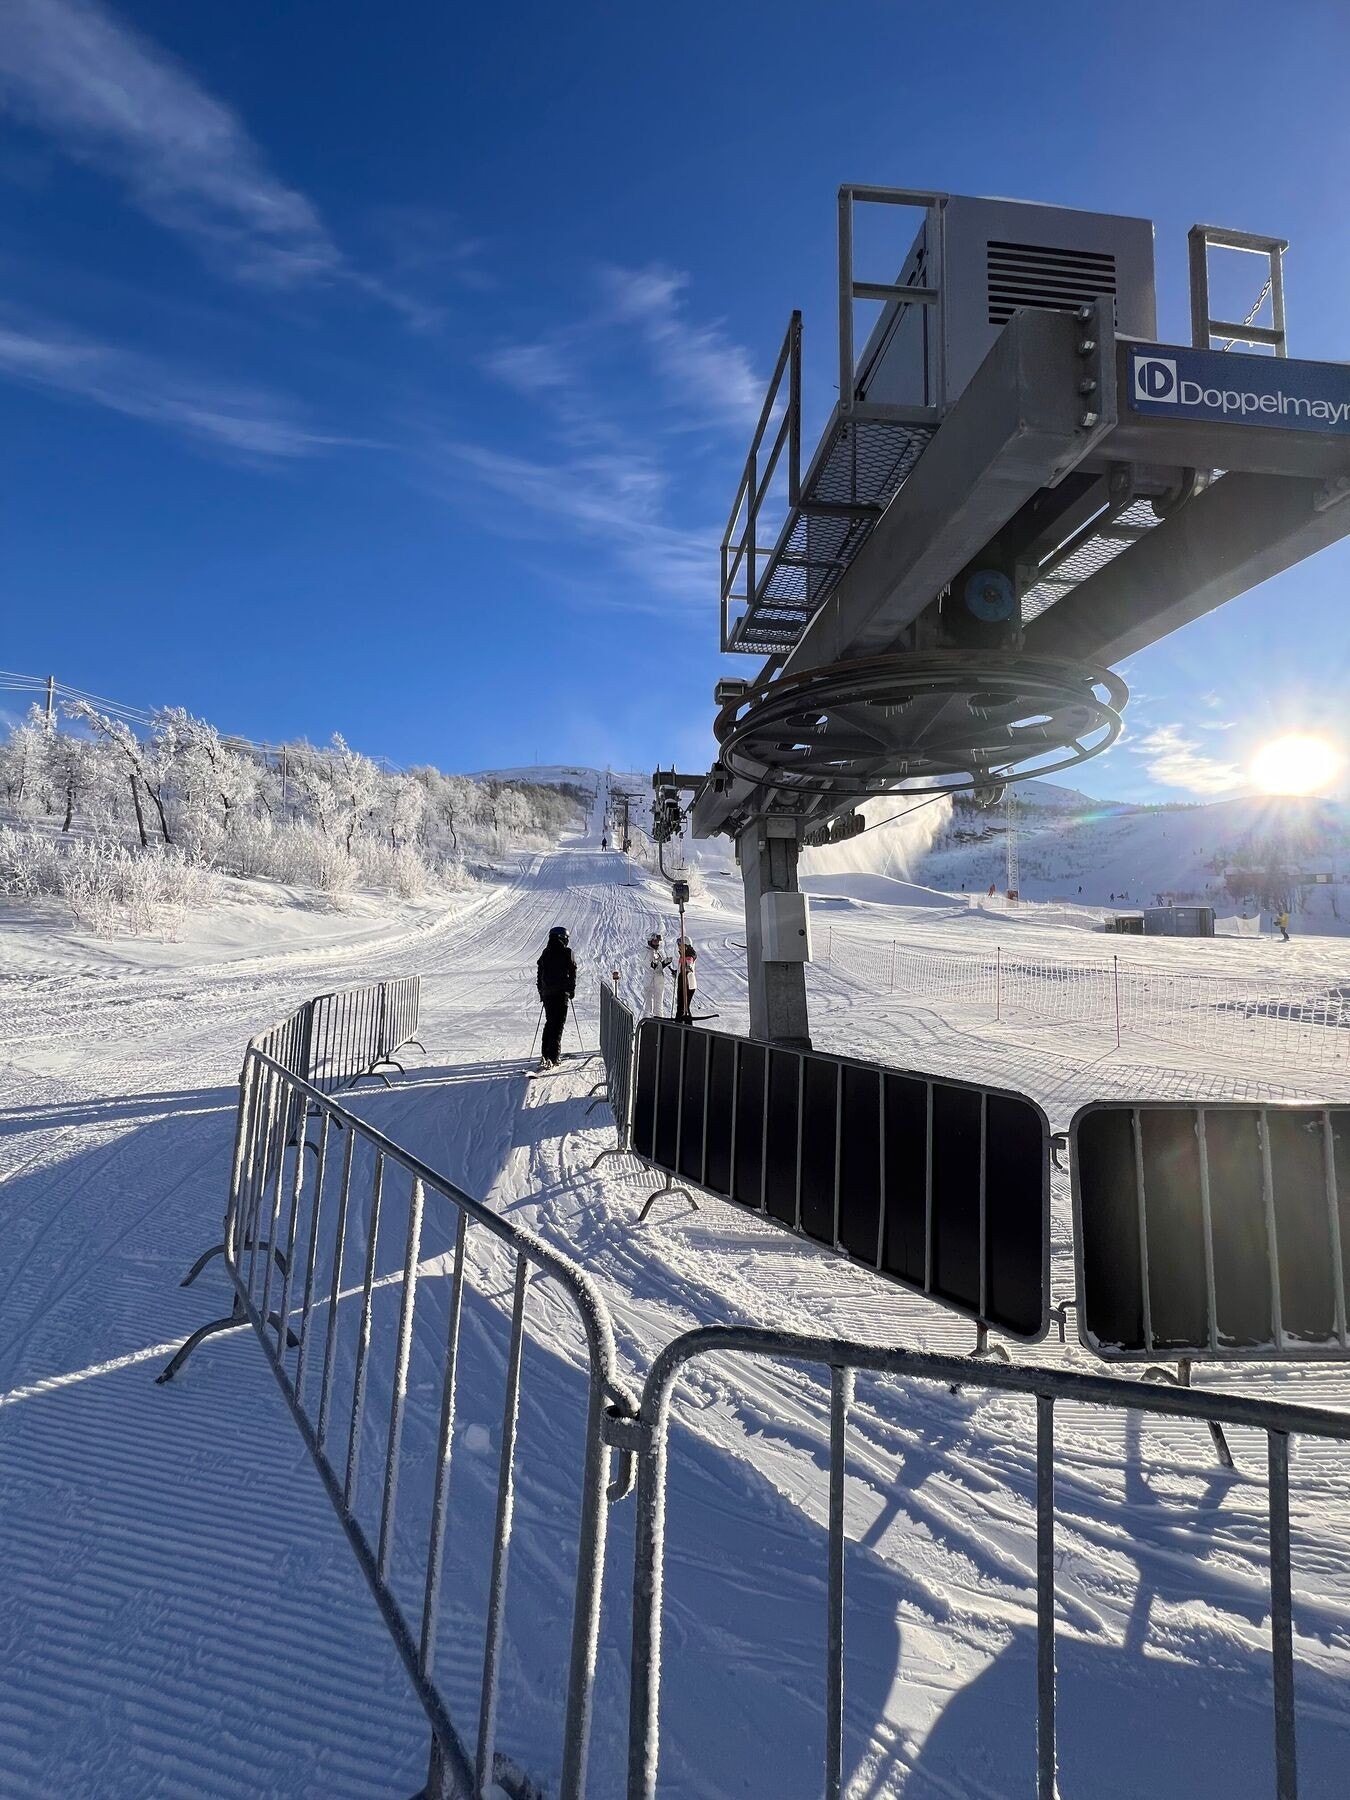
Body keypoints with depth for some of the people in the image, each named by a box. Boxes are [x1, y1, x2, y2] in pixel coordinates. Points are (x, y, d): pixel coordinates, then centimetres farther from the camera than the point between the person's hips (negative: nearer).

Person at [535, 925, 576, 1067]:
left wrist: (542, 993, 18)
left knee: (549, 1022, 18)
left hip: (547, 993, 5)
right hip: (561, 993, -5)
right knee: (558, 1024, -2)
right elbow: (572, 974, -3)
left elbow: (540, 974, 9)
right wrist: (572, 990, 11)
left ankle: (545, 1055, 19)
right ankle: (552, 1058, -10)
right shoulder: (567, 953, -6)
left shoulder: (546, 953, 7)